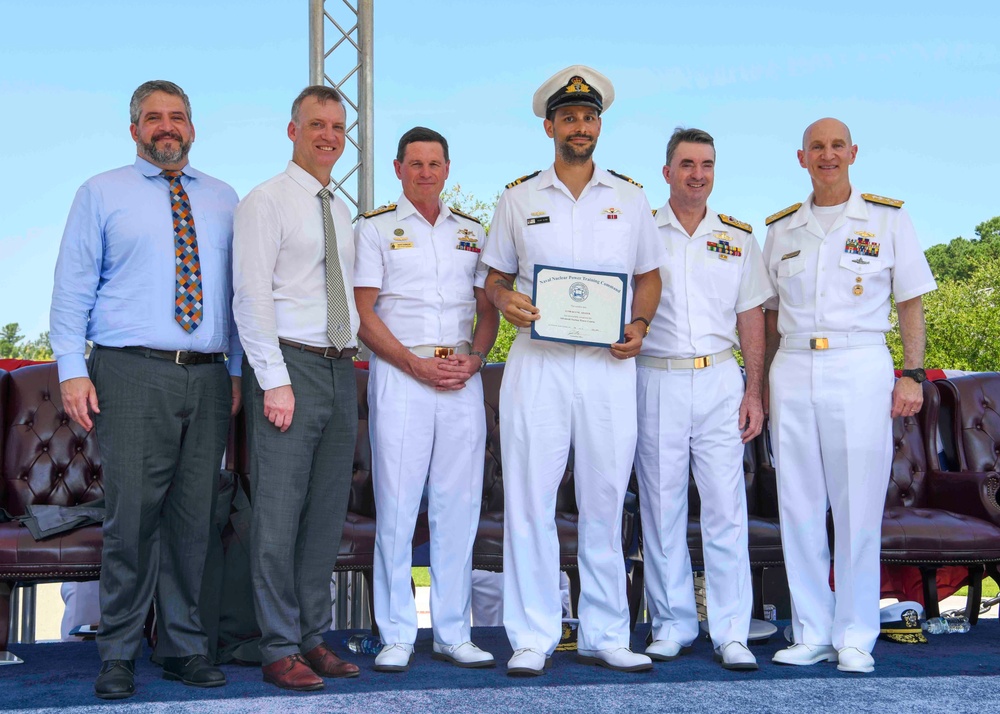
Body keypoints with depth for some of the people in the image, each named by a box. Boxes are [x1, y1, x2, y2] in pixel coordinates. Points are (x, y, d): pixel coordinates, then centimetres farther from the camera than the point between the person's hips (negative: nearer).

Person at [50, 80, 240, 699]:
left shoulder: (223, 200, 17)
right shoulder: (102, 194, 9)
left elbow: (239, 290, 17)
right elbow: (73, 288, 3)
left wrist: (238, 370, 9)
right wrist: (72, 369, -7)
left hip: (208, 377, 3)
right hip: (132, 374, -3)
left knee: (195, 519, 5)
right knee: (132, 515, -7)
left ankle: (185, 648, 15)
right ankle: (119, 654, 5)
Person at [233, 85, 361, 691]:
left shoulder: (342, 211, 18)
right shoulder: (266, 202, -3)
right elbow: (252, 298, -11)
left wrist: (354, 354, 10)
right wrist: (276, 381, -16)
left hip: (341, 369, 7)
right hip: (289, 366, -7)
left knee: (328, 513, 9)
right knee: (279, 514, -6)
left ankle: (314, 638, 17)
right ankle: (279, 649, 1)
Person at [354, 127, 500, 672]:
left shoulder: (471, 232, 17)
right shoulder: (375, 228, 5)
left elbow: (487, 309, 17)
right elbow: (363, 311, -2)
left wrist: (473, 359, -3)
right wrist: (417, 364, -12)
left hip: (463, 379, 4)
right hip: (399, 374, -3)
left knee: (459, 505, 4)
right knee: (396, 505, -4)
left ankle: (453, 632, 12)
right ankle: (396, 636, 4)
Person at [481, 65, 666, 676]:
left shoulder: (629, 198, 11)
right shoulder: (518, 199, 9)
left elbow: (650, 275, 16)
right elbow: (495, 278, 13)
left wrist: (639, 325, -2)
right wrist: (505, 301, -9)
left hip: (609, 367, 1)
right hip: (537, 364, -1)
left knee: (605, 503, 5)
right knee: (529, 500, -3)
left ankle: (605, 636, 14)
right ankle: (532, 637, 6)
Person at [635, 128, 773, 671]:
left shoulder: (738, 238, 11)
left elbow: (751, 319, 11)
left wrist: (754, 392, 3)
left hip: (719, 382, 1)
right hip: (656, 380, 0)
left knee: (726, 509, -3)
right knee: (661, 508, 4)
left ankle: (732, 633, 1)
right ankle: (672, 625, 14)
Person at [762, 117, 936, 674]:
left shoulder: (888, 219, 5)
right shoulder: (781, 229, 13)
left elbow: (912, 303, 5)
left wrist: (913, 375, -4)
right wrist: (761, 386, 12)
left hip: (861, 369, -3)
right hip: (794, 372, 3)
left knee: (858, 508, -3)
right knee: (798, 508, 4)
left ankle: (855, 638, 7)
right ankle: (812, 634, 13)